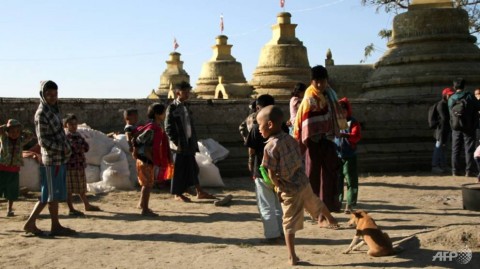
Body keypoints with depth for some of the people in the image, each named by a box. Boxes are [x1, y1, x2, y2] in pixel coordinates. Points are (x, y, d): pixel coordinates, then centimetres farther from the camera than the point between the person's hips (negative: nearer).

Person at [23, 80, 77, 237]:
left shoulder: (54, 109, 15)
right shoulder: (42, 114, -13)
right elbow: (43, 140, -16)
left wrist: (66, 147, 9)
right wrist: (62, 148, -16)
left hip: (60, 158, 9)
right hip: (52, 159, -9)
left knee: (48, 195, 12)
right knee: (53, 194, 0)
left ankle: (31, 223, 17)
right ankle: (56, 226, 9)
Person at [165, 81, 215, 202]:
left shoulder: (186, 107, 14)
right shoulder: (172, 108, -9)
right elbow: (168, 128, -12)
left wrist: (194, 142, 12)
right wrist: (176, 143, -16)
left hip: (189, 143, 7)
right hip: (180, 144, -7)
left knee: (192, 167, 11)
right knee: (179, 168, 1)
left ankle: (200, 192, 17)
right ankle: (177, 194, 12)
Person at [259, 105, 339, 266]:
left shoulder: (270, 147, -19)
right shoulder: (290, 139, 2)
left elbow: (272, 174, -18)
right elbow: (299, 160, 10)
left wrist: (279, 187, -2)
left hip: (290, 190, -6)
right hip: (304, 182, 6)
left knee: (289, 225, 4)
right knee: (316, 204, 32)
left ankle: (292, 257, 8)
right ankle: (331, 220, 57)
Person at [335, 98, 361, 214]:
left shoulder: (353, 122, -2)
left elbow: (356, 136, -16)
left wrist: (345, 135, -32)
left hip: (349, 156, -4)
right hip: (336, 155, 4)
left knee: (351, 181, -2)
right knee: (336, 180, 8)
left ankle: (350, 205, 2)